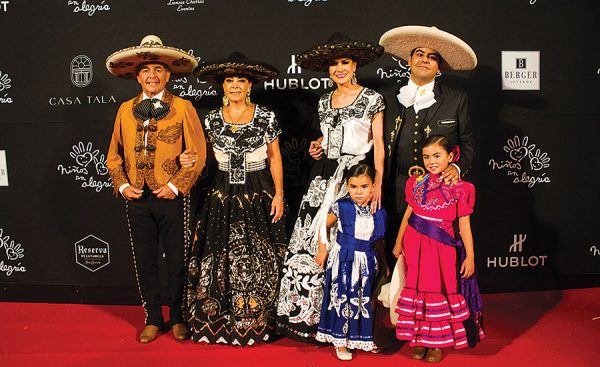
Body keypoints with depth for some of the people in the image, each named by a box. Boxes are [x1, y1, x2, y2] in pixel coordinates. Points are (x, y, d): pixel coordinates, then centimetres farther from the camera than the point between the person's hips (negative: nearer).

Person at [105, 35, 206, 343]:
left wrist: (175, 186, -12)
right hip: (137, 198, 3)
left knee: (176, 261, 6)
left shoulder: (183, 108, -1)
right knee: (144, 262, 10)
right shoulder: (126, 110, 10)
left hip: (171, 197, -3)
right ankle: (153, 318, 25)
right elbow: (114, 154, 14)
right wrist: (122, 185, 0)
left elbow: (198, 154, -5)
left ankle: (177, 318, 24)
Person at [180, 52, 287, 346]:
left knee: (257, 260, 1)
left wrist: (279, 194, -2)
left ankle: (256, 322, 15)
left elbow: (274, 158, 4)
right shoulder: (211, 119, 6)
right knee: (220, 259, 0)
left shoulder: (266, 117, 1)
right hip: (223, 196, 2)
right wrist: (190, 160, -6)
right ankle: (220, 321, 14)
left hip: (259, 195, -1)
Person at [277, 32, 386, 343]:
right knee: (310, 240, 0)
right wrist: (317, 146, 5)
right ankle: (305, 314, 10)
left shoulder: (371, 99, 0)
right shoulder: (325, 102, 15)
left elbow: (378, 143, -4)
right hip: (324, 175, 5)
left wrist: (378, 182, -13)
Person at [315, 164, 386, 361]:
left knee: (365, 300, 13)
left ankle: (363, 338, 31)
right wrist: (323, 250, 0)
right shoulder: (342, 206, -11)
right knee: (342, 299, 6)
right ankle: (340, 341, 20)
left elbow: (379, 240, 6)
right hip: (344, 260, -2)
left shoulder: (378, 211, -4)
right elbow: (324, 226, 1)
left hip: (366, 261, 2)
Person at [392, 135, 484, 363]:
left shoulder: (460, 188, -5)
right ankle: (419, 339, 25)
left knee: (440, 291, 5)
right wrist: (398, 243, 15)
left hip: (441, 247, -3)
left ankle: (438, 343, 21)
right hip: (415, 245, 3)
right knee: (417, 289, 9)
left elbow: (464, 224, -3)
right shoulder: (416, 183, 4)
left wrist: (470, 256, -3)